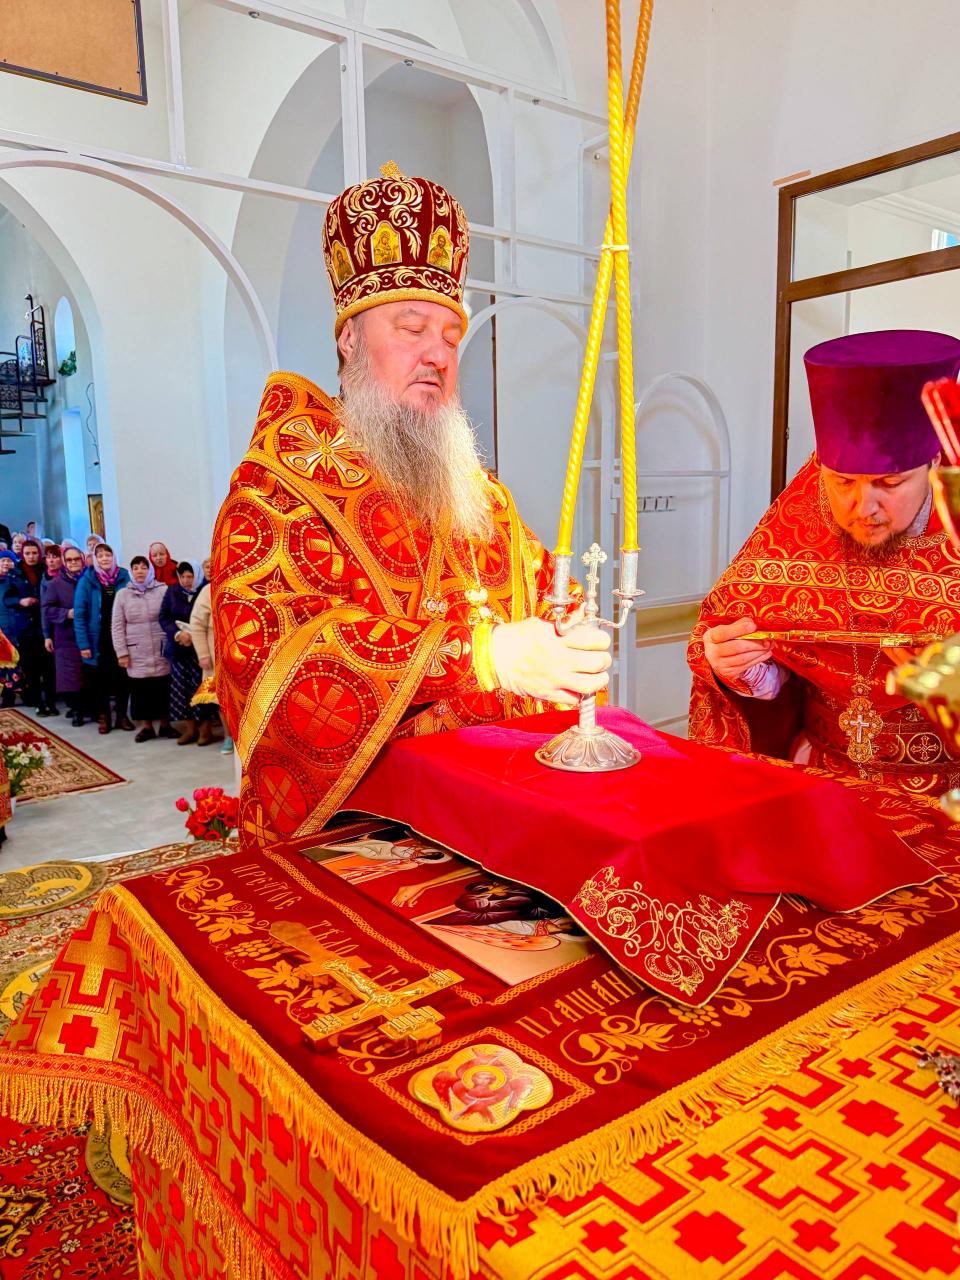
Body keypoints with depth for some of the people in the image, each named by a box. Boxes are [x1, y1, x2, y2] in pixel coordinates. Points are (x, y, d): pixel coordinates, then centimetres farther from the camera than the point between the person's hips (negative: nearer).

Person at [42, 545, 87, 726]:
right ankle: (77, 709, 12)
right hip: (66, 639, -1)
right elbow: (46, 609, -1)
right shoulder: (55, 584, 3)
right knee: (70, 677, -2)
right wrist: (67, 614, -13)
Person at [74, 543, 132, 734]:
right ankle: (103, 716, 23)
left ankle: (121, 715, 22)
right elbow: (79, 614, -8)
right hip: (98, 639, -1)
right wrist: (83, 643, -13)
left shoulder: (124, 577, -2)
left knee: (122, 677, 7)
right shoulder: (87, 581, -6)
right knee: (99, 679, 10)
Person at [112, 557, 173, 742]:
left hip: (162, 650, -1)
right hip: (136, 653, 1)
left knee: (163, 688, 4)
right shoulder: (123, 594, 4)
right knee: (141, 690, 4)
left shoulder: (163, 590, 0)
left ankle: (165, 724, 18)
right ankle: (146, 727, 17)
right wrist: (122, 652, -1)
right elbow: (117, 627, 4)